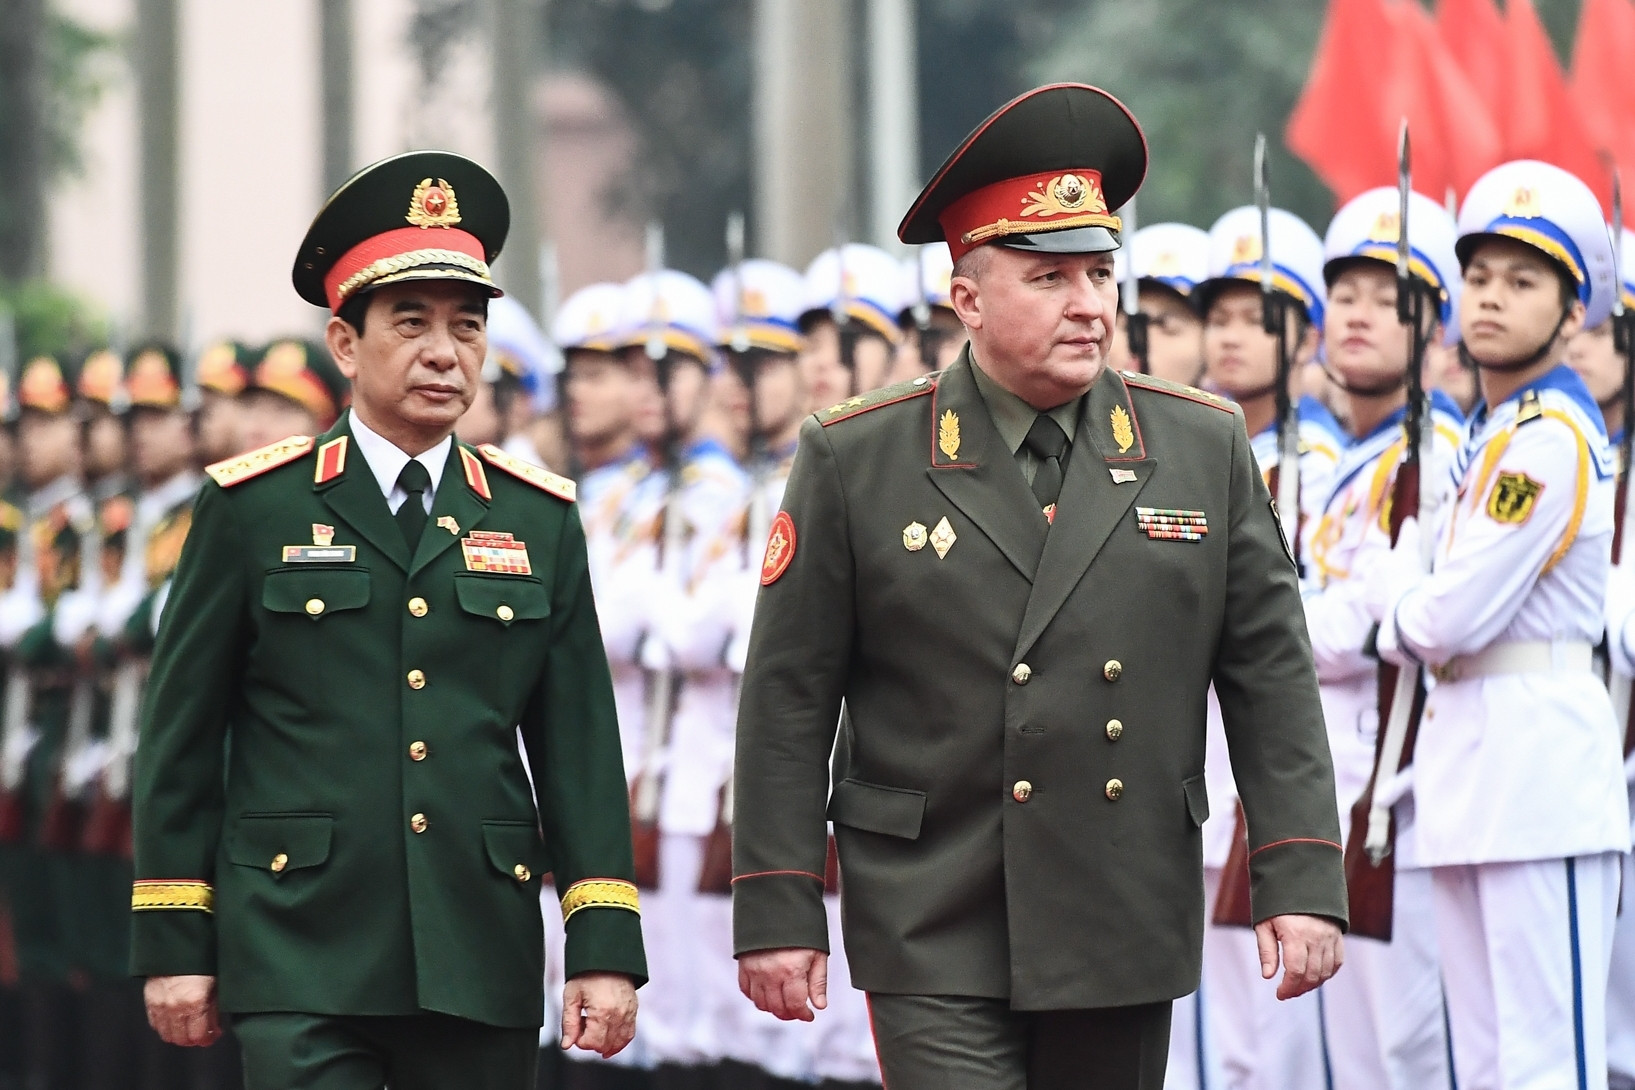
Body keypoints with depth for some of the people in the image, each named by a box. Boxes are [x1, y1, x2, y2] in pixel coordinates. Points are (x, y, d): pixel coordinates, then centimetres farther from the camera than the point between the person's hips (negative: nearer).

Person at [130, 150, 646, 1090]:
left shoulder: (540, 520, 10)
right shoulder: (252, 509, 3)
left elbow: (582, 748, 7)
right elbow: (181, 737, 5)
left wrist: (606, 947, -1)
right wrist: (173, 943, 1)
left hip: (482, 966, 3)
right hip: (300, 964, -3)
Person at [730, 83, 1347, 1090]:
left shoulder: (1207, 450, 6)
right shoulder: (855, 461, -1)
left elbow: (1271, 682, 6)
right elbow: (789, 701, 0)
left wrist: (1301, 882, -2)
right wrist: (777, 913, -3)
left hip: (1128, 933, 3)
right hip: (935, 941, -3)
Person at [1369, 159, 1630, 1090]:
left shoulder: (1552, 439, -13)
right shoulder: (1493, 434, 16)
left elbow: (1452, 618, -17)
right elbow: (1424, 634, 18)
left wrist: (1394, 594, 3)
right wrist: (1413, 608, -3)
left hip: (1539, 767, -10)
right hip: (1472, 764, 10)